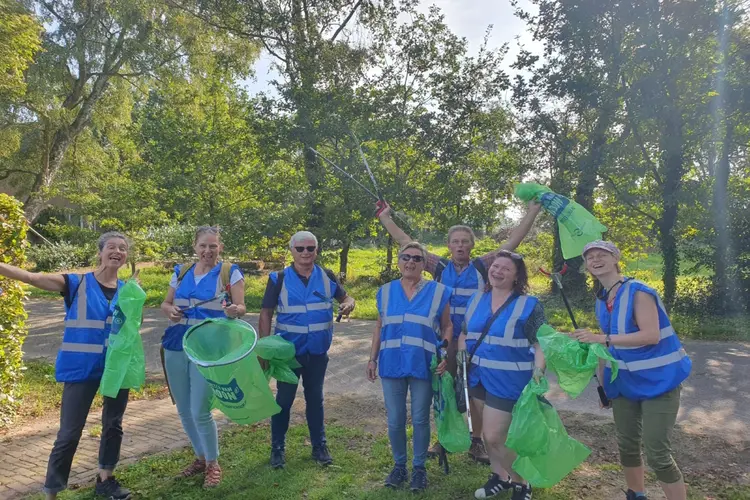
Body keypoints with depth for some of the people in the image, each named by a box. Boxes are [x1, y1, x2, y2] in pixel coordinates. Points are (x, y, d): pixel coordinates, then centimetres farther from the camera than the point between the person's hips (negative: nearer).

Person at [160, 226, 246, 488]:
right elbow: (165, 303, 15)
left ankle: (213, 464, 18)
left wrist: (234, 311, -31)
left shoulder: (230, 272, -4)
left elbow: (241, 307, -8)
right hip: (175, 347, 5)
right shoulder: (181, 272, 9)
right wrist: (170, 311, -8)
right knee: (184, 411, 14)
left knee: (200, 412, -6)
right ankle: (200, 457, 35)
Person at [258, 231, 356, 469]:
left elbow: (346, 298, 9)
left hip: (318, 352, 2)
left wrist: (348, 304, -17)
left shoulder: (327, 277, -1)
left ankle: (319, 446, 29)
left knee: (315, 398, 15)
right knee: (284, 399, 7)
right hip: (288, 351, -2)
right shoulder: (279, 279, -7)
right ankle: (277, 448, 25)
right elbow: (265, 314, -5)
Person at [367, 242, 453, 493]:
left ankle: (419, 467, 29)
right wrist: (372, 358, 7)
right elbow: (379, 328, 11)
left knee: (420, 420, 9)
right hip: (392, 365, 2)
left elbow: (447, 327, 3)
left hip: (423, 366, -2)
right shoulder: (385, 291, 5)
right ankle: (399, 465, 31)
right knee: (395, 420, 10)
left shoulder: (438, 291, -1)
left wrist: (446, 356, -11)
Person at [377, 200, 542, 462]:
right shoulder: (440, 266, 2)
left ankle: (476, 443, 25)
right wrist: (385, 216, 2)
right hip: (444, 340, 1)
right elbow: (406, 243, 2)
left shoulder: (482, 266, 0)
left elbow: (512, 241, -2)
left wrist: (532, 211, -6)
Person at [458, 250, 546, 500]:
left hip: (508, 380, -6)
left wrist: (538, 371, -25)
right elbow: (464, 333, 15)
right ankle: (500, 475, 42)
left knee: (495, 436, -4)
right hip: (479, 376, 6)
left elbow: (541, 343, -12)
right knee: (489, 432, 19)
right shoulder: (477, 299, 5)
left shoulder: (528, 305, -11)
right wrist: (461, 351, -1)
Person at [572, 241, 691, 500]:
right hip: (624, 382, 7)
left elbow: (651, 335, -30)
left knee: (657, 453, -8)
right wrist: (602, 382, 13)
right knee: (627, 445, 17)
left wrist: (601, 338, -35)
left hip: (658, 381, -7)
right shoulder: (601, 300, 4)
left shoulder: (638, 292, -18)